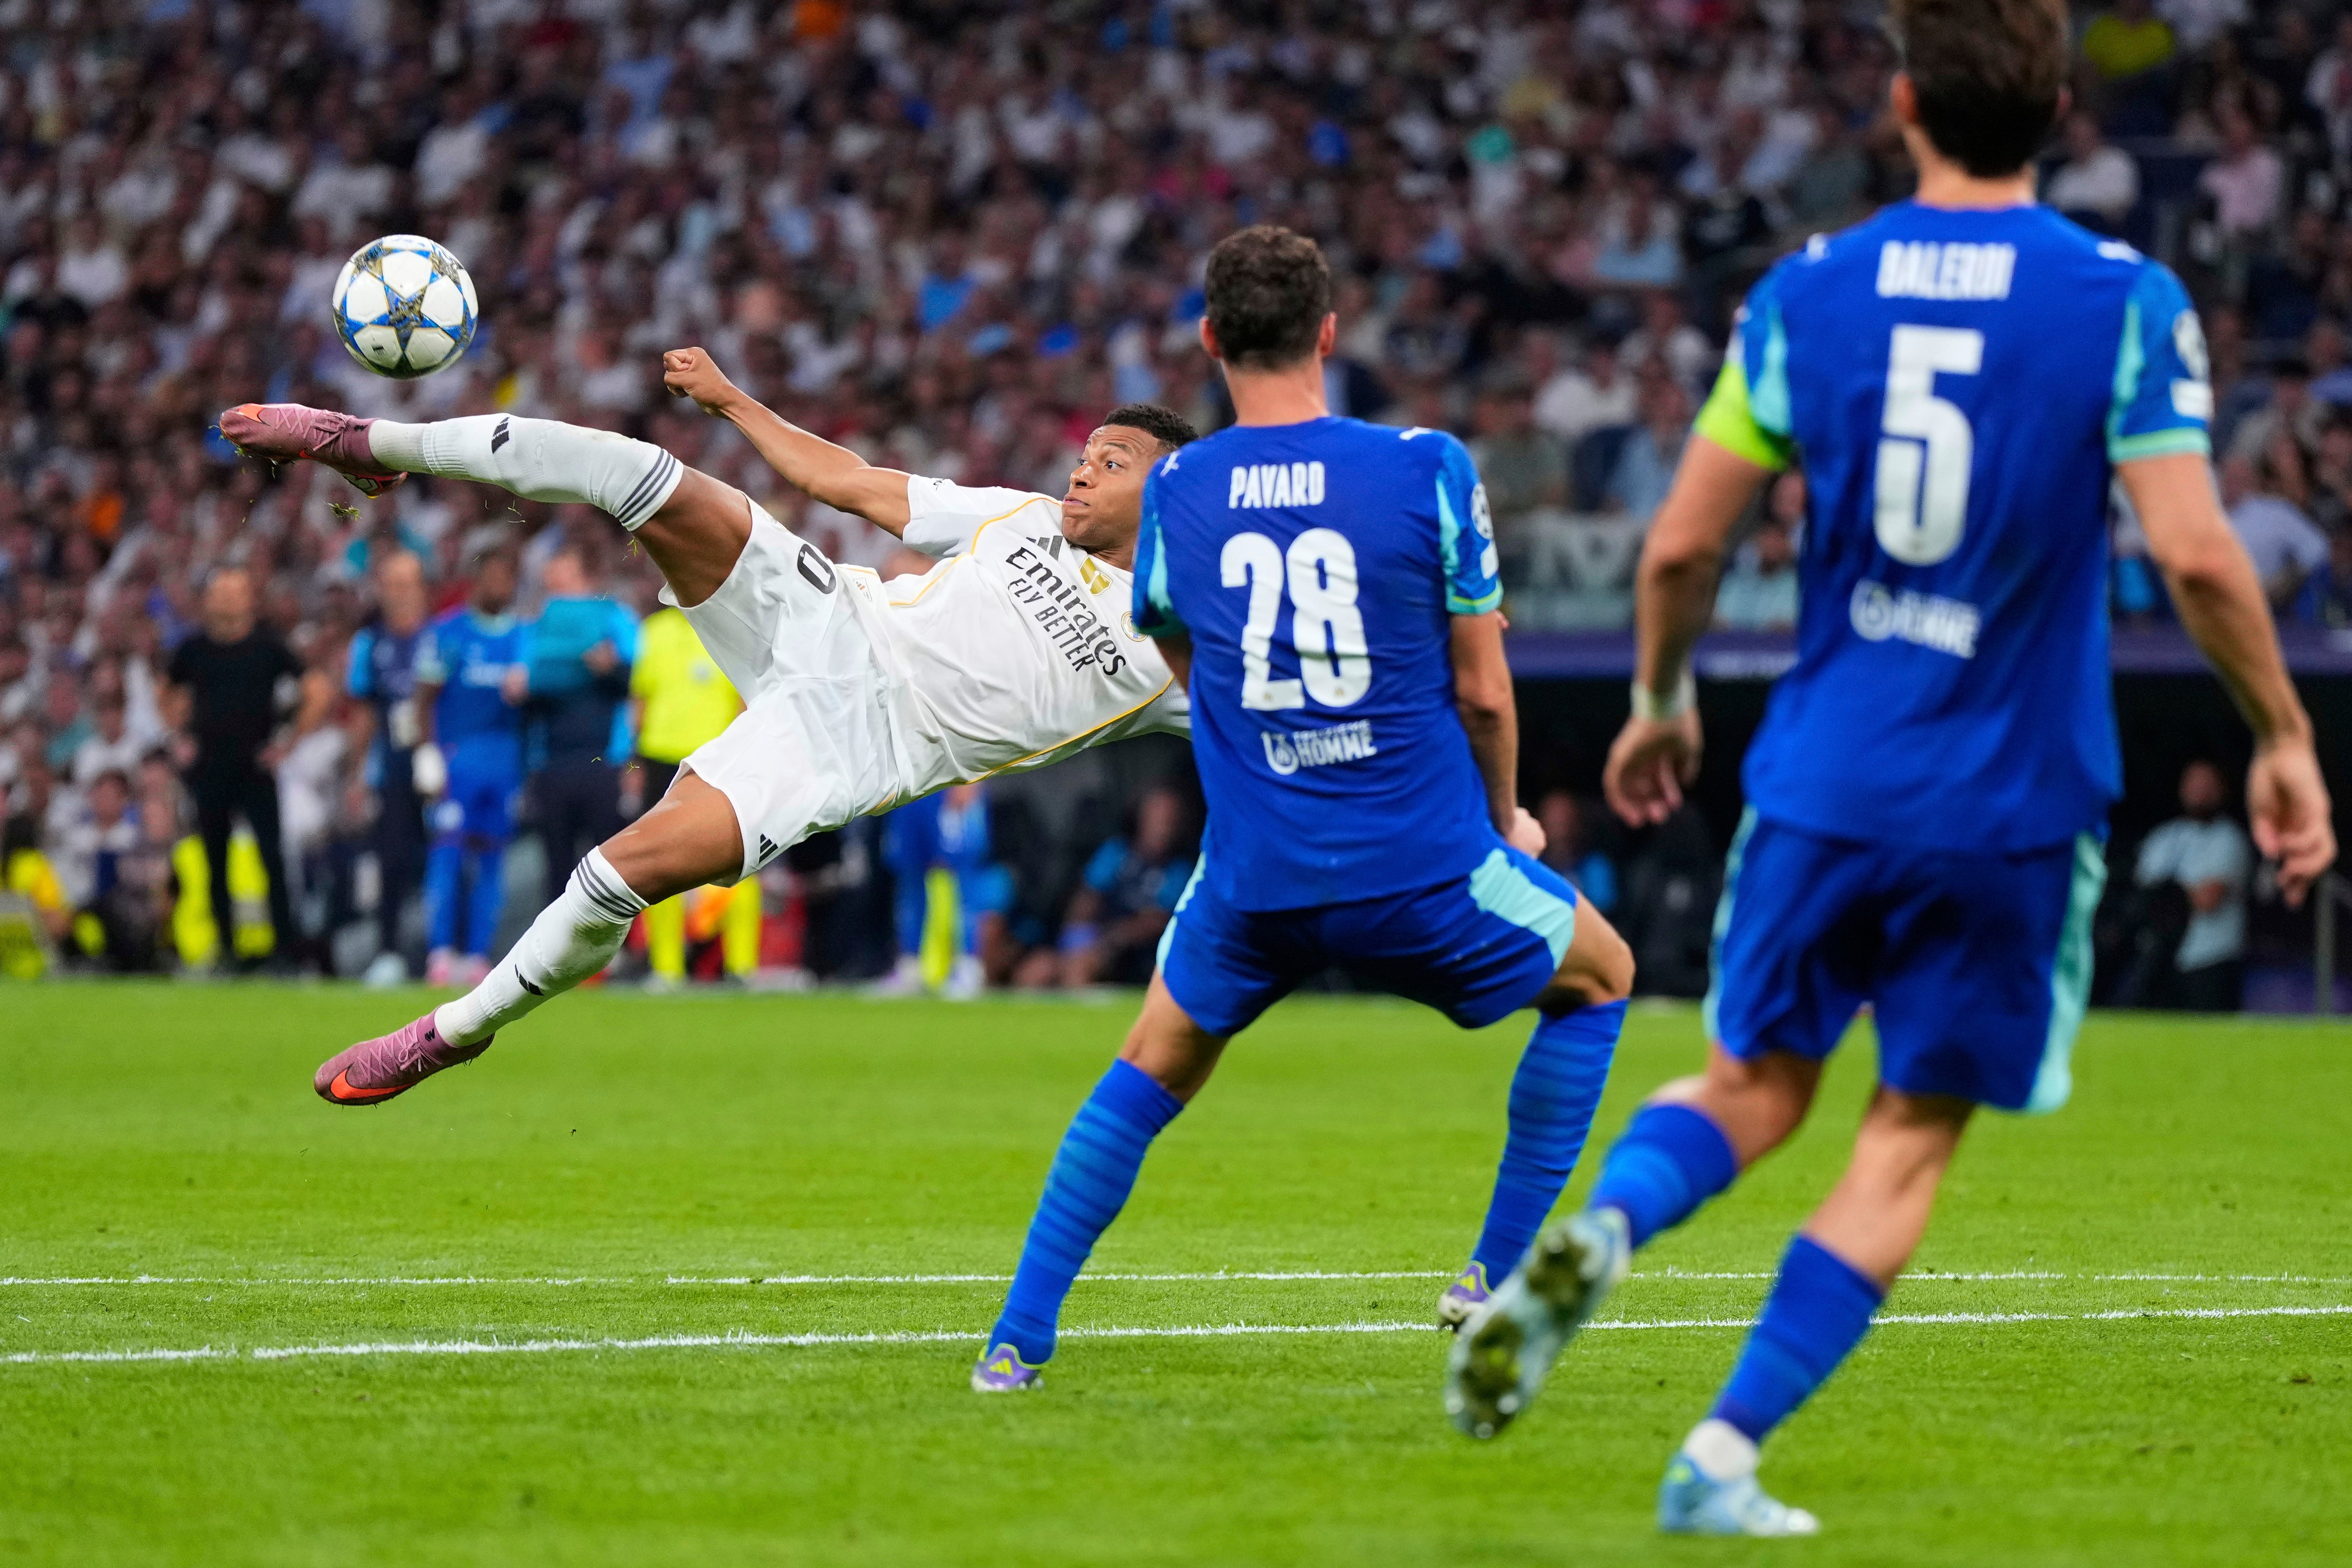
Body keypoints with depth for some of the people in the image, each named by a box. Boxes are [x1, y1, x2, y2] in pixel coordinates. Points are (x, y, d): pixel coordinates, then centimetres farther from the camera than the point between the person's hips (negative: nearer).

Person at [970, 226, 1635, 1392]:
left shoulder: (1174, 491, 2)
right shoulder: (1429, 469, -6)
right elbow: (1481, 690, -1)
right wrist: (1505, 822, 18)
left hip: (1254, 881, 2)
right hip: (1422, 862, -2)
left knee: (1153, 1068, 26)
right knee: (1600, 978, 25)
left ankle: (1018, 1338, 17)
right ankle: (1502, 1280, 19)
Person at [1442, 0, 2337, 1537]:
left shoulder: (1807, 294, 1)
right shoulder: (2126, 302, -7)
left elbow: (1683, 545, 2)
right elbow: (2198, 554, -15)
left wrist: (1662, 702, 20)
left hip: (1825, 776, 2)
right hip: (2013, 801, -2)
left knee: (1755, 1084, 19)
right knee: (1911, 1137, 10)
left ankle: (1596, 1235, -13)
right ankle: (1725, 1460, 3)